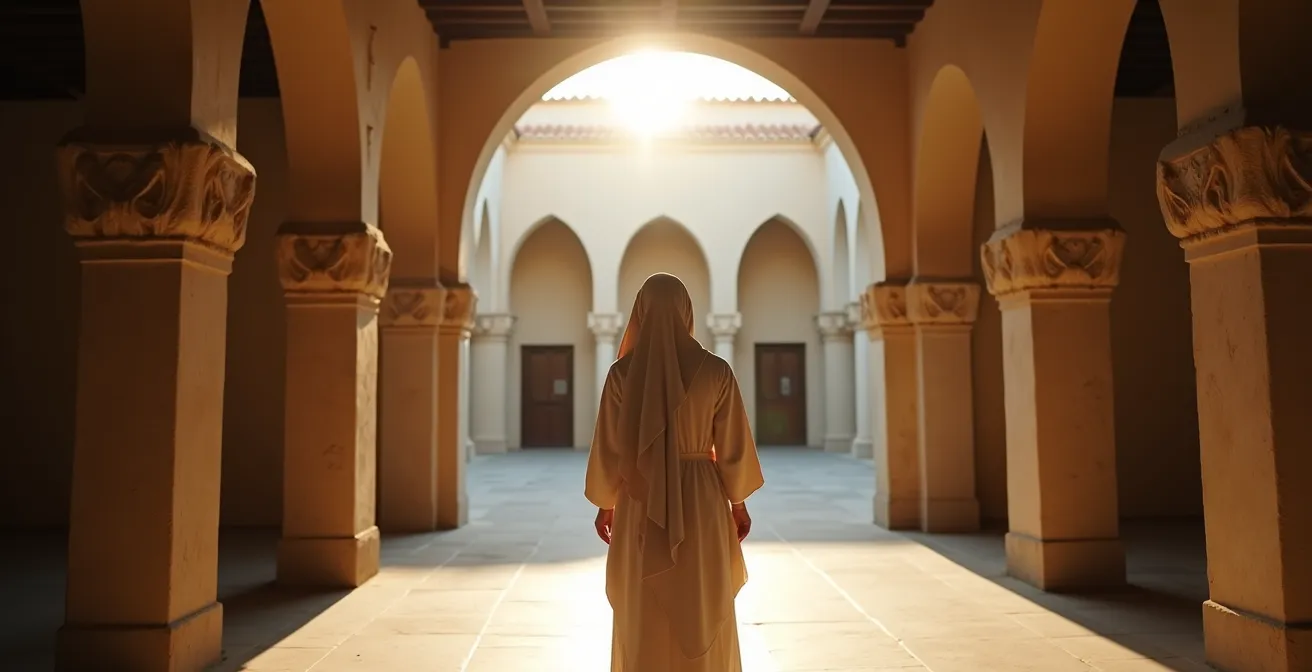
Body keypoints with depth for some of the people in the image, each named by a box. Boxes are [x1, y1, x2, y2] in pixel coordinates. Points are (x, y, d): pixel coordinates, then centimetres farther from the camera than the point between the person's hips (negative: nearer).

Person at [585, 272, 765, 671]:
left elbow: (609, 448, -2)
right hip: (701, 500, 0)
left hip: (642, 501, 0)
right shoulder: (715, 371, -7)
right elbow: (733, 447, -3)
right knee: (705, 616, 12)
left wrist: (605, 504, 12)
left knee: (644, 619, 12)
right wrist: (739, 504, 10)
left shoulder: (622, 373, -7)